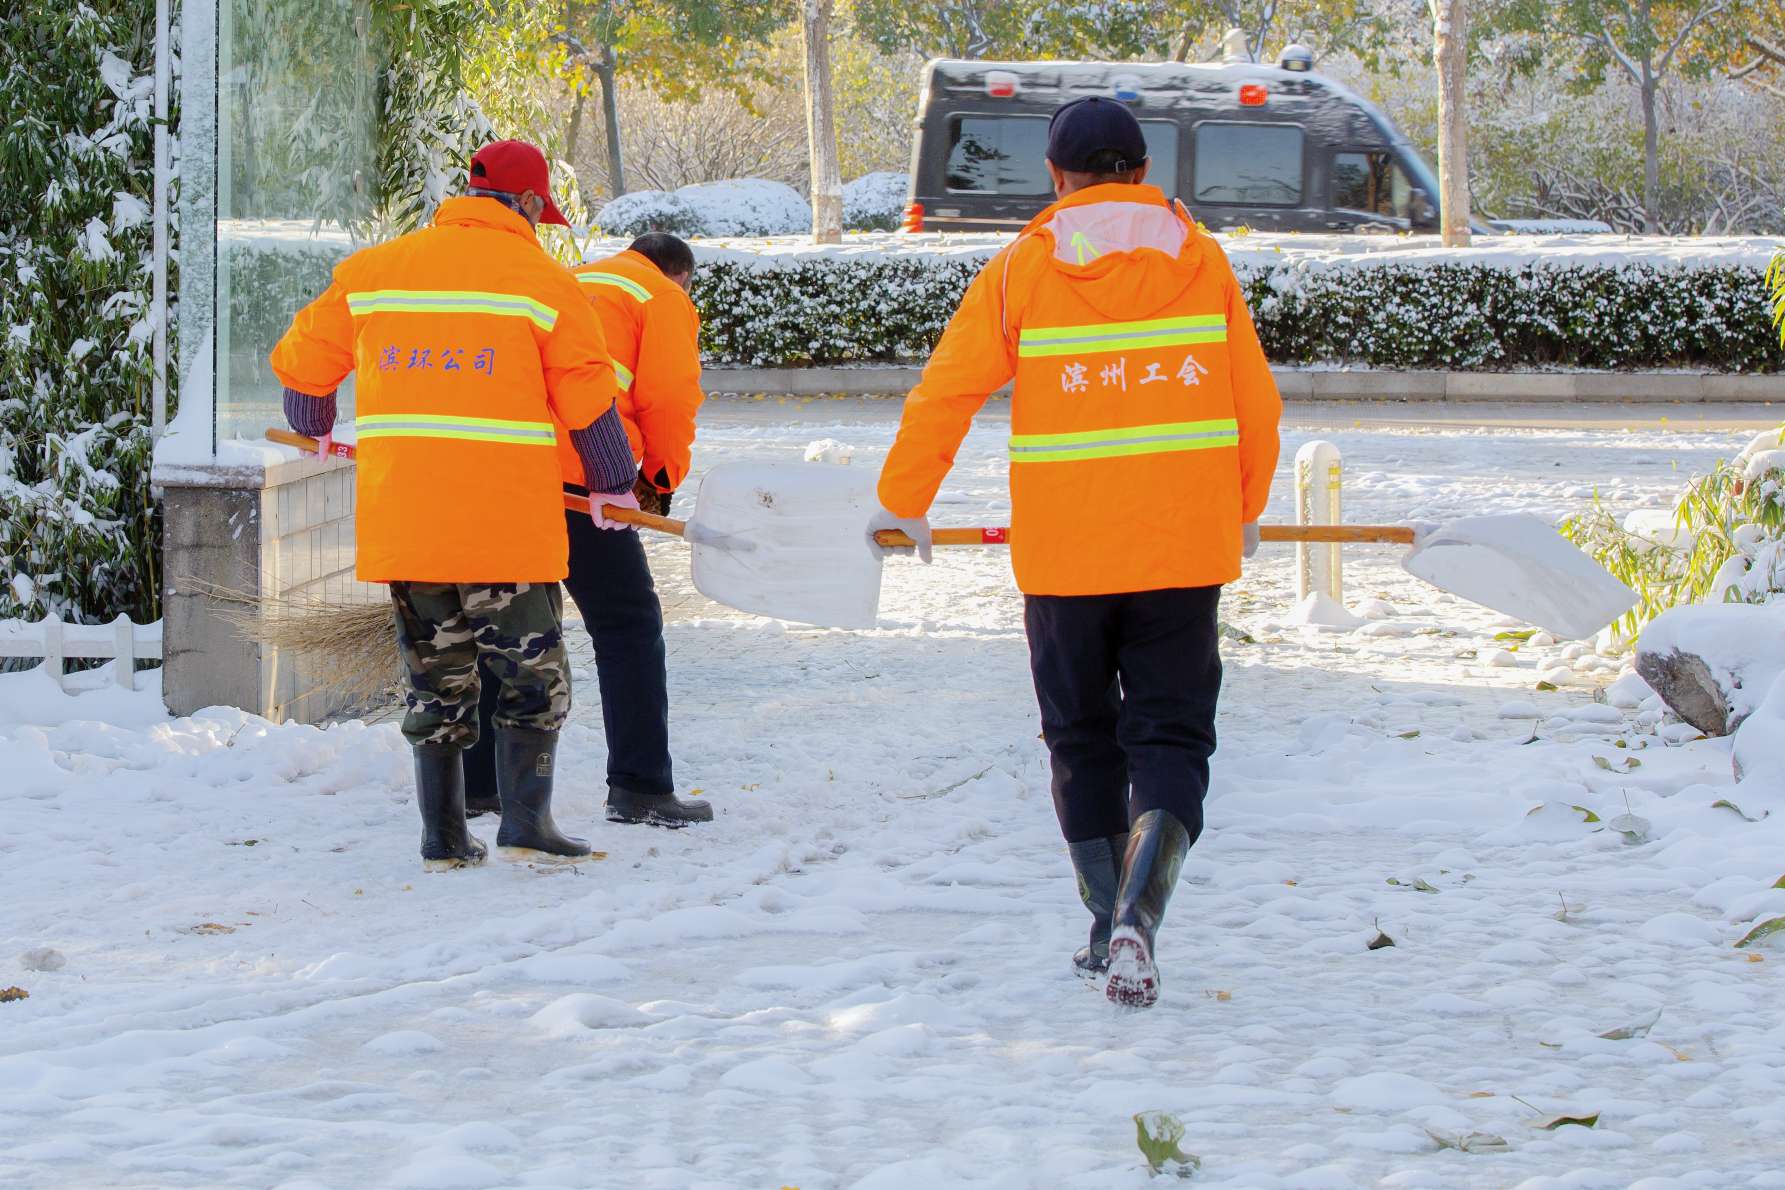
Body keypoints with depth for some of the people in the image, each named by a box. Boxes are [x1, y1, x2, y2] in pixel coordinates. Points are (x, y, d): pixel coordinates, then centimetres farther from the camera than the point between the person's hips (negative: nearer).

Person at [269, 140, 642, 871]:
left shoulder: (375, 270, 9)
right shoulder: (542, 280, -2)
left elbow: (301, 360, 16)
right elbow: (588, 400, -1)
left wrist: (314, 428, 37)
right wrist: (615, 483, 15)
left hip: (399, 521, 4)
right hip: (506, 522, -4)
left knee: (436, 674, 14)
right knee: (531, 672, 7)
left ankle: (443, 837, 13)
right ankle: (525, 824, -2)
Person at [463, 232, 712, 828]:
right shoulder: (665, 300, 13)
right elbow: (667, 399, 0)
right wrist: (661, 480, 15)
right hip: (575, 473, -6)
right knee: (628, 622, 1)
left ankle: (474, 783, 20)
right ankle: (640, 788, -5)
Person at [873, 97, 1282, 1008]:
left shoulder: (1021, 270, -1)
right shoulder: (1203, 262, 4)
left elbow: (945, 394, 1)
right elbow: (1255, 402, 8)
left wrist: (903, 505, 16)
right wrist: (1245, 512, 24)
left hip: (1063, 548, 0)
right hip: (1184, 546, 1)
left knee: (1082, 740, 15)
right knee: (1170, 736, 2)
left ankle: (1110, 928, 19)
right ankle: (1138, 919, -19)